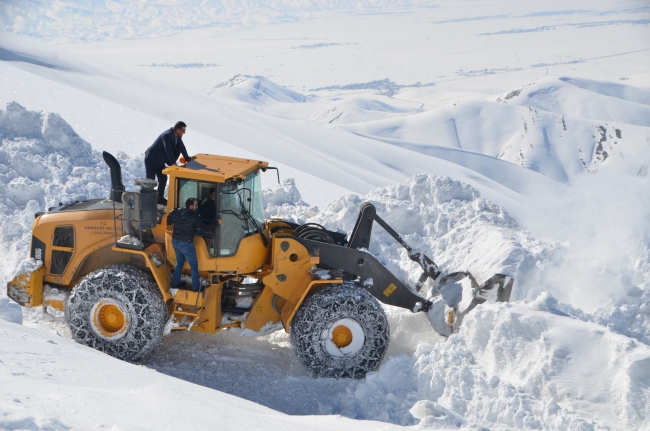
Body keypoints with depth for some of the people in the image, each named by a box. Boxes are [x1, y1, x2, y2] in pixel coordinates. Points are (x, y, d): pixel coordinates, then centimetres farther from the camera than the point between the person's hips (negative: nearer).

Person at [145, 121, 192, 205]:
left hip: (159, 160, 9)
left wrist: (187, 158, 5)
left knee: (163, 179, 9)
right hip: (151, 159, -9)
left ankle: (160, 198, 21)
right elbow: (168, 150, -36)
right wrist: (173, 163, -40)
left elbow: (181, 146, 8)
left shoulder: (177, 136, -3)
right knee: (150, 180, -6)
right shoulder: (167, 135, -29)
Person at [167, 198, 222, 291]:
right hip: (186, 243, -7)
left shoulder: (176, 212, -1)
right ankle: (196, 287, 8)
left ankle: (176, 283, 31)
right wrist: (217, 222, -7)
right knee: (194, 265, 6)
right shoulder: (193, 216, -20)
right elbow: (204, 227, -17)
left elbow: (168, 221, 14)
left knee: (179, 262, 24)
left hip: (175, 241, 7)